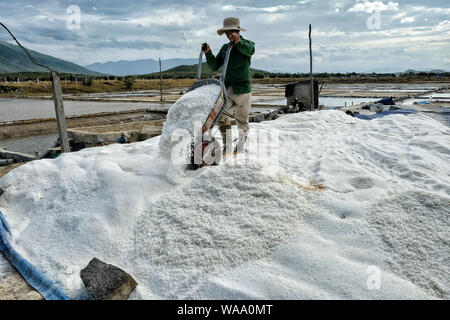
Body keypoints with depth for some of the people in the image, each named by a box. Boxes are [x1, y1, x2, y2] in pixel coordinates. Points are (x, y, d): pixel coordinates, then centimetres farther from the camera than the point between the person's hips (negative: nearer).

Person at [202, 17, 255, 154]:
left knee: (242, 122, 7)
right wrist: (208, 53, -6)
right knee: (222, 116, -16)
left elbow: (250, 50, -27)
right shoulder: (225, 48, 14)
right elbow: (214, 66, 10)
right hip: (227, 89, 4)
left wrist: (238, 41, -45)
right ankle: (227, 146, -6)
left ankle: (241, 145, 30)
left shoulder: (247, 44, -1)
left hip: (243, 90, -3)